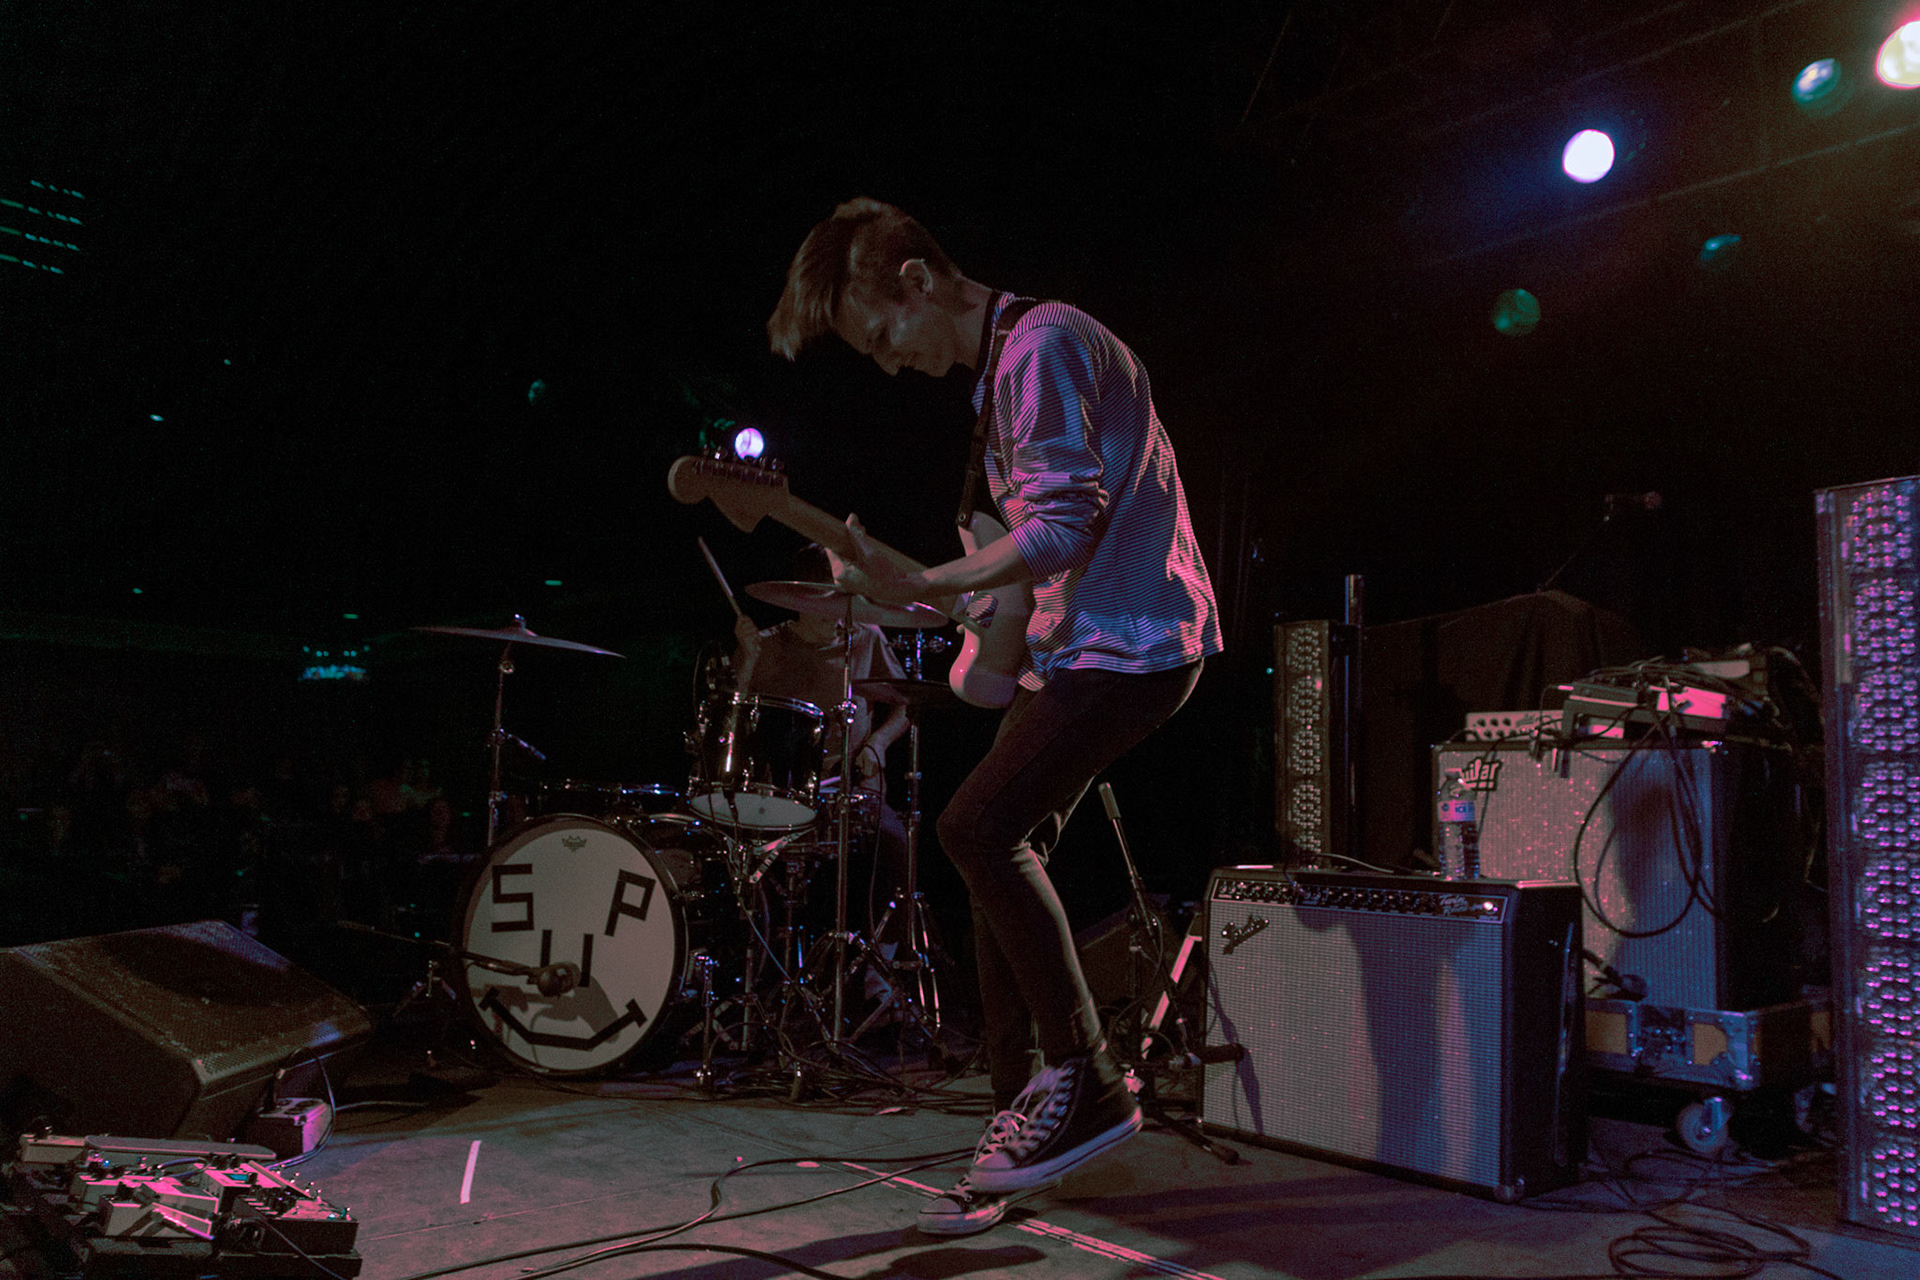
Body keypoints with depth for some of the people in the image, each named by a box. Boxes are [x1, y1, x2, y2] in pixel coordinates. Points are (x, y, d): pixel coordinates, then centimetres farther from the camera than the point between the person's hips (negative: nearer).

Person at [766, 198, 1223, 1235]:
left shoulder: (1041, 344, -12)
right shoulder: (1000, 365, 19)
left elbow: (1065, 525, -22)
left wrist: (923, 588, -23)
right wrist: (979, 607, 13)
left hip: (1131, 641, -10)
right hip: (1071, 644, 10)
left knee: (978, 827, -20)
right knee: (1002, 855, 6)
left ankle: (1086, 1081, -6)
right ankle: (1022, 1123, 15)